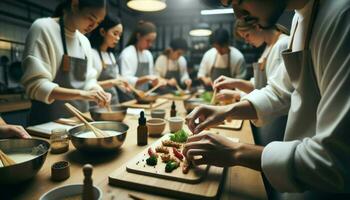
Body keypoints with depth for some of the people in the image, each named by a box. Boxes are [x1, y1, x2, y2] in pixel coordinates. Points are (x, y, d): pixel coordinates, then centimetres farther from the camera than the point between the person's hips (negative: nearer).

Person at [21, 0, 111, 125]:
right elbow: (35, 84, -18)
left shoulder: (84, 41, 8)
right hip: (49, 121, -6)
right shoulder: (43, 28, -11)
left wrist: (99, 92, -11)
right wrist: (81, 94, -29)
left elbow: (88, 79, 10)